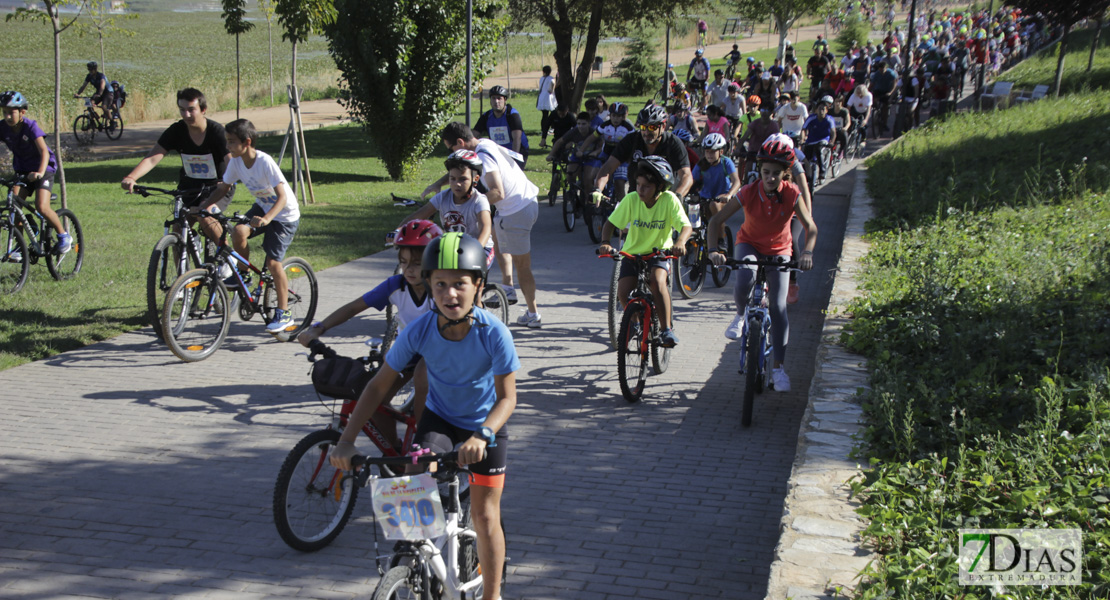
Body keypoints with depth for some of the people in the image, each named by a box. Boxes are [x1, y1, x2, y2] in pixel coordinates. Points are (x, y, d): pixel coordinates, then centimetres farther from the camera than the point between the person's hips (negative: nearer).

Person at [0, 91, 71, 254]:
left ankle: (64, 236, 2)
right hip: (22, 170, 5)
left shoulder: (31, 126, -23)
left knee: (41, 207, -20)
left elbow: (44, 151, -33)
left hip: (43, 169, -5)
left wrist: (40, 172, -50)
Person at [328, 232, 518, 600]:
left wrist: (482, 435, -44)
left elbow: (507, 397, -24)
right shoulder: (419, 331, -23)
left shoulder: (493, 333, -29)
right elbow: (380, 385, -16)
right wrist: (346, 440, -23)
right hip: (438, 417, 2)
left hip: (485, 425, -2)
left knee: (485, 517, -2)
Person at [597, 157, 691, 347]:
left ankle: (667, 329, -20)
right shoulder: (631, 199, -12)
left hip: (660, 253, -2)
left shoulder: (669, 200, -16)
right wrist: (605, 242, -29)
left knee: (657, 281, -32)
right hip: (632, 252, 2)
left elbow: (686, 226, -22)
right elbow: (611, 223, -9)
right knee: (623, 292, -18)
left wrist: (680, 242, -45)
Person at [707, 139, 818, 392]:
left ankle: (778, 367, 4)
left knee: (778, 307, -7)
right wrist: (713, 249, -36)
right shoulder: (748, 192, -22)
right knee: (744, 283, -34)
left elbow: (810, 227, -17)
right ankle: (740, 315, 0)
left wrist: (807, 252, -37)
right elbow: (717, 220, -20)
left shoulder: (792, 194, -21)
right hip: (749, 244, -1)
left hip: (779, 250, 1)